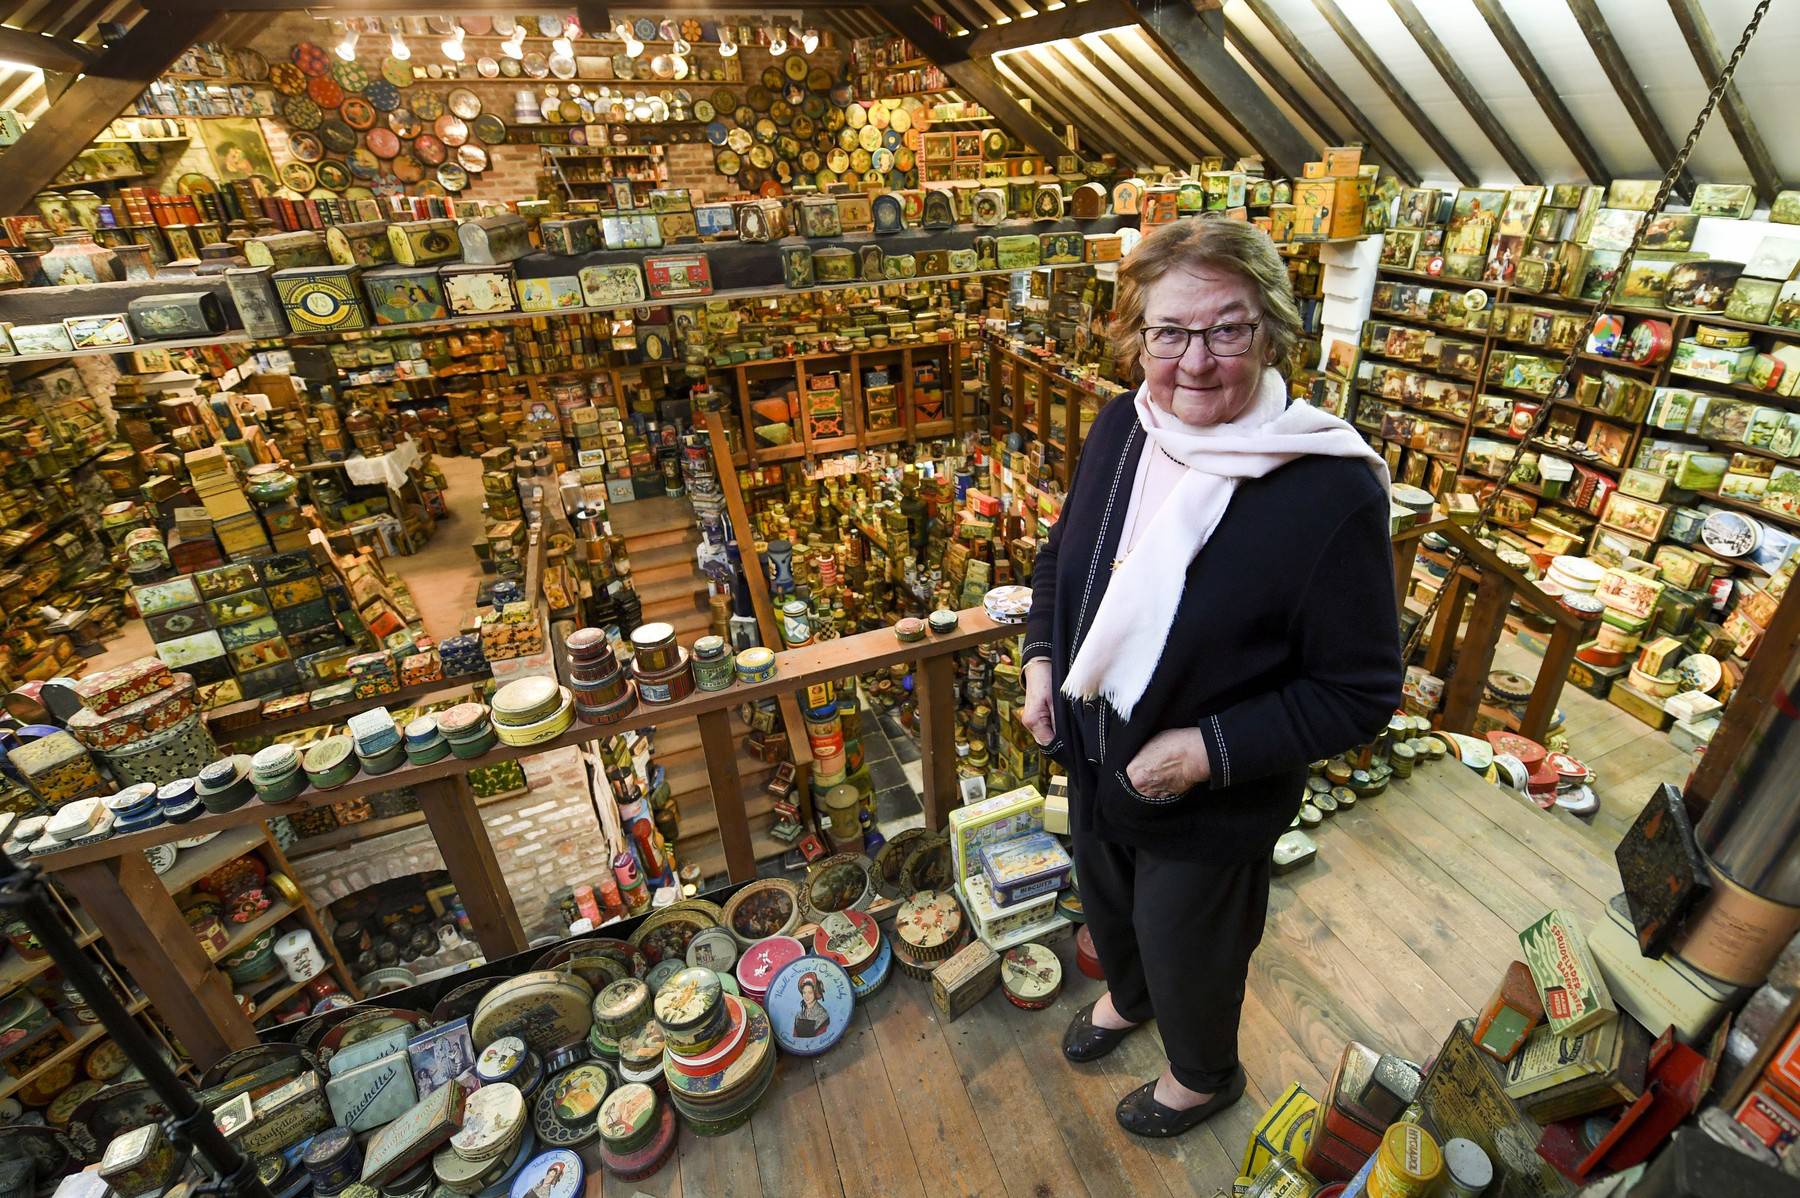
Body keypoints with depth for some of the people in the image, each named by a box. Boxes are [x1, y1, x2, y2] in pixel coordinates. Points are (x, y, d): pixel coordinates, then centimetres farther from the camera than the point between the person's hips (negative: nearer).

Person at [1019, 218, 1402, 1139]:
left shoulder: (1334, 489, -27)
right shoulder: (1120, 427, -10)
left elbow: (1360, 692, -20)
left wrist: (1209, 751, -25)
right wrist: (1040, 660, -5)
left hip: (1212, 807, -5)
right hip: (1092, 760, 6)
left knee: (1188, 955, 23)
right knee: (1107, 904, 32)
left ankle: (1204, 1075, 59)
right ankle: (1127, 997, 68)